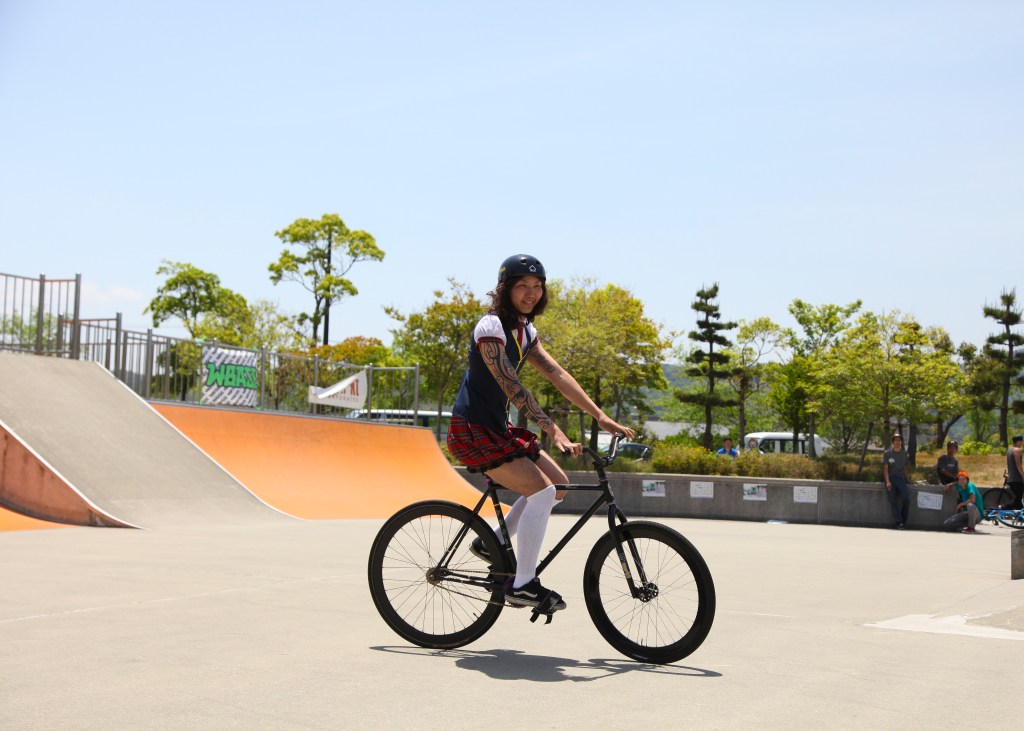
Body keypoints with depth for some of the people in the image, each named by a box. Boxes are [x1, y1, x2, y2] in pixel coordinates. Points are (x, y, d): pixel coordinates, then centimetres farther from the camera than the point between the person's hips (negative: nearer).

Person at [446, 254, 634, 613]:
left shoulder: (524, 330, 11)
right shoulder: (491, 327, -17)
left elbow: (557, 374, 8)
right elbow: (512, 388, -27)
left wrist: (600, 416, 0)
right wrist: (555, 432, -34)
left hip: (496, 428, 9)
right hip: (472, 431, -9)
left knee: (558, 484, 7)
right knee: (542, 491, -18)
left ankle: (492, 542, 16)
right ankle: (522, 584, -12)